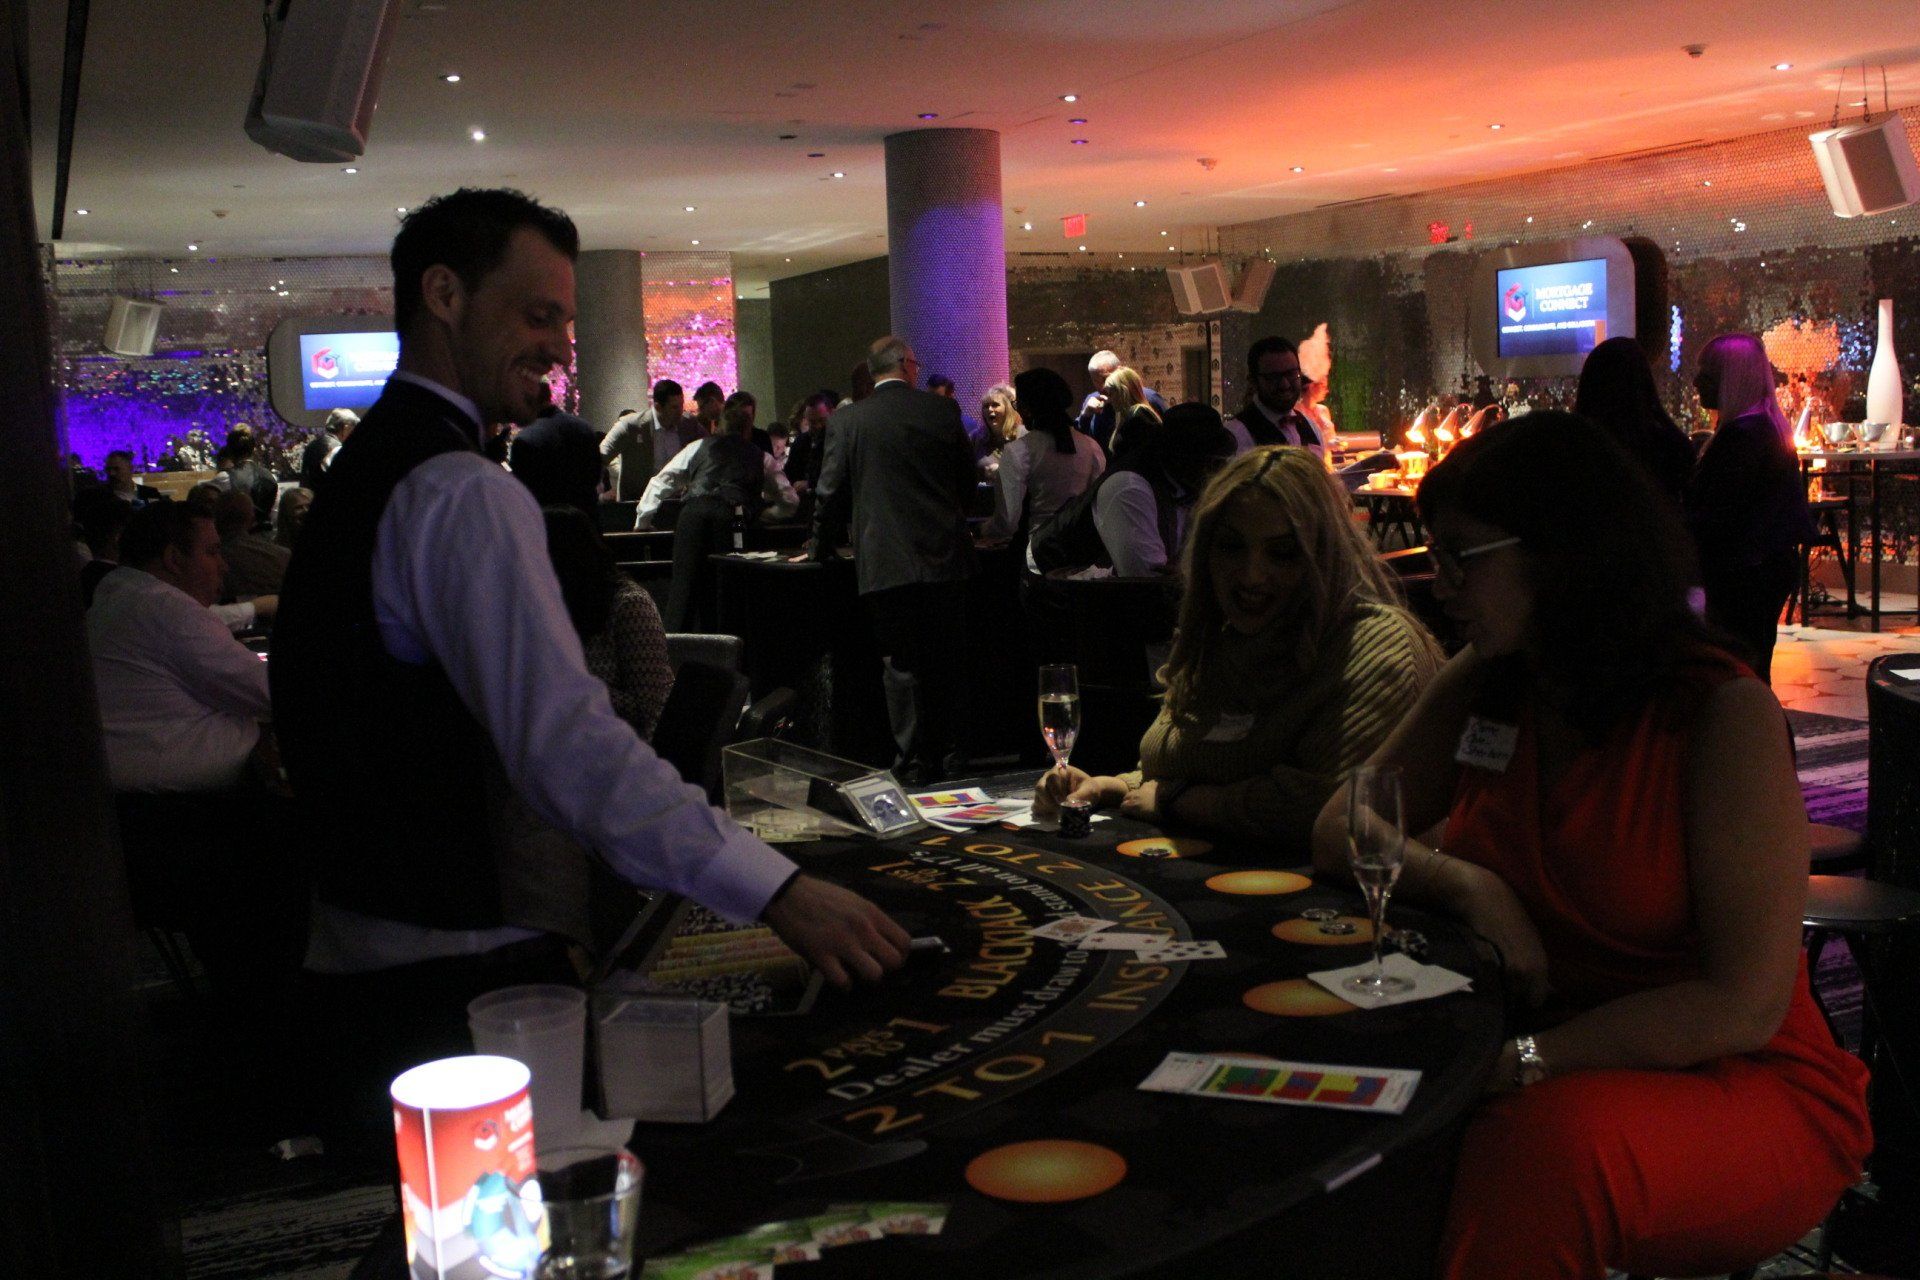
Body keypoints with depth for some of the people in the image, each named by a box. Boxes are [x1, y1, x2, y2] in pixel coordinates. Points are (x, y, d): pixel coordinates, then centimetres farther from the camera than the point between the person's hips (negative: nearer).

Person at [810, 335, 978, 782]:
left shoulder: (846, 420, 0)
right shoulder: (942, 410, 3)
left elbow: (832, 494, 3)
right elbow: (967, 480, 11)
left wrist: (821, 548, 18)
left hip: (886, 563, -1)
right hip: (946, 558, 2)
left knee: (901, 665, 4)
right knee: (947, 661, 12)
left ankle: (914, 763, 6)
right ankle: (949, 757, 19)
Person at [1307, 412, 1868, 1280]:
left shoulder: (1725, 713, -15)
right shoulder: (1482, 686, 3)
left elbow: (1745, 1006, -18)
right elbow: (1339, 835, 4)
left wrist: (1523, 1063, -25)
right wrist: (1466, 884, -16)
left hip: (1747, 1088, -5)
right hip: (1554, 1063, 5)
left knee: (1550, 1143, -38)